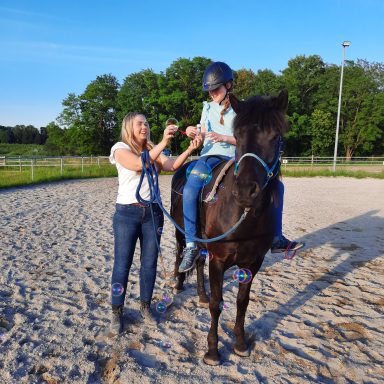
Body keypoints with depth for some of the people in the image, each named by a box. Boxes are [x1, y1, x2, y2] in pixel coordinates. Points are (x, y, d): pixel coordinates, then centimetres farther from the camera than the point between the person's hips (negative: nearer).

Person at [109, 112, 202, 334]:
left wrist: (190, 149, -22)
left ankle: (145, 307, 28)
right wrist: (164, 143, -30)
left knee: (150, 263, 10)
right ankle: (117, 312, 19)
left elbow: (172, 166, -8)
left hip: (153, 212, 4)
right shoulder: (121, 148, -3)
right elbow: (139, 164, -23)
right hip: (127, 213, -4)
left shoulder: (153, 150, 11)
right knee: (122, 264, 2)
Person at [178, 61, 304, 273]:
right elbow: (202, 137, 14)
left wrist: (224, 138, -19)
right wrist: (194, 134, -9)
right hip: (211, 156, 0)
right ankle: (191, 245, -21)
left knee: (275, 185, -10)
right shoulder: (208, 108, 12)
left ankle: (276, 239, 3)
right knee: (190, 190, -31)